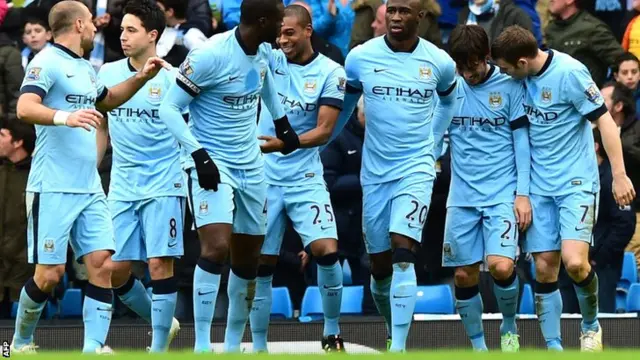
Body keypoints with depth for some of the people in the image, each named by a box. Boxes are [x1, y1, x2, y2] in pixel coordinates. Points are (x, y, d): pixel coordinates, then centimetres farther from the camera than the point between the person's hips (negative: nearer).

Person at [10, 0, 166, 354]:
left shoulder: (85, 68, 17)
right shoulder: (47, 63, -9)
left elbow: (107, 99, 38)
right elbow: (25, 107, -25)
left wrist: (140, 78, 26)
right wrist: (65, 117, -40)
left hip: (89, 188, 8)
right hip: (52, 188, -8)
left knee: (102, 264, -4)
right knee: (50, 273, -5)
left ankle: (94, 346, -4)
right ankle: (21, 342, 15)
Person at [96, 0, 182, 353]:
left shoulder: (171, 78, -8)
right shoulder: (108, 74, 7)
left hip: (163, 184, -5)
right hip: (121, 187, 5)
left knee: (160, 264, -10)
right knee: (114, 268, 2)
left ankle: (159, 349, -2)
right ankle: (162, 322, 26)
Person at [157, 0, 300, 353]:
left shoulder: (263, 51, 2)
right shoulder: (210, 55, -21)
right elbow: (169, 108, -17)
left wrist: (281, 120, 28)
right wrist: (199, 156, -24)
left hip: (250, 165, 8)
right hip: (211, 164, -8)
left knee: (248, 258, 11)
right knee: (216, 247, -22)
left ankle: (233, 346, 23)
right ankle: (202, 347, -18)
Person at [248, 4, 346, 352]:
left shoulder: (330, 72, -5)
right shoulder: (270, 60, 2)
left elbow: (324, 130, -11)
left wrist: (285, 144, -24)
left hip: (305, 178, -2)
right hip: (264, 177, 2)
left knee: (327, 250, -17)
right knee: (260, 264, 2)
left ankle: (332, 333, 2)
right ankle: (258, 347, 12)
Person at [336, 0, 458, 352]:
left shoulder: (439, 62, -2)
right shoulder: (360, 58, -2)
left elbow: (448, 101, 21)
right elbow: (343, 108, 15)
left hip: (416, 170, -2)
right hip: (374, 173, 2)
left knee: (403, 254, -18)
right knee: (379, 266, 8)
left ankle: (398, 348, -20)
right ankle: (393, 330, 33)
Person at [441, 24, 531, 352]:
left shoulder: (509, 87, -1)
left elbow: (521, 140, 0)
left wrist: (523, 193, -5)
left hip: (503, 194, -3)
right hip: (462, 198, 3)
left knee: (501, 266, -19)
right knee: (464, 275, 2)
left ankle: (509, 326, 9)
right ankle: (478, 347, 17)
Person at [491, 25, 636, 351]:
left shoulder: (570, 73, -17)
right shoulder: (523, 77, 2)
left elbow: (604, 120, -12)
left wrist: (619, 174, -14)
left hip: (576, 183, -6)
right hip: (539, 187, 6)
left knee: (574, 262, -18)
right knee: (545, 268, 0)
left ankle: (591, 324, 9)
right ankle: (553, 348, 8)